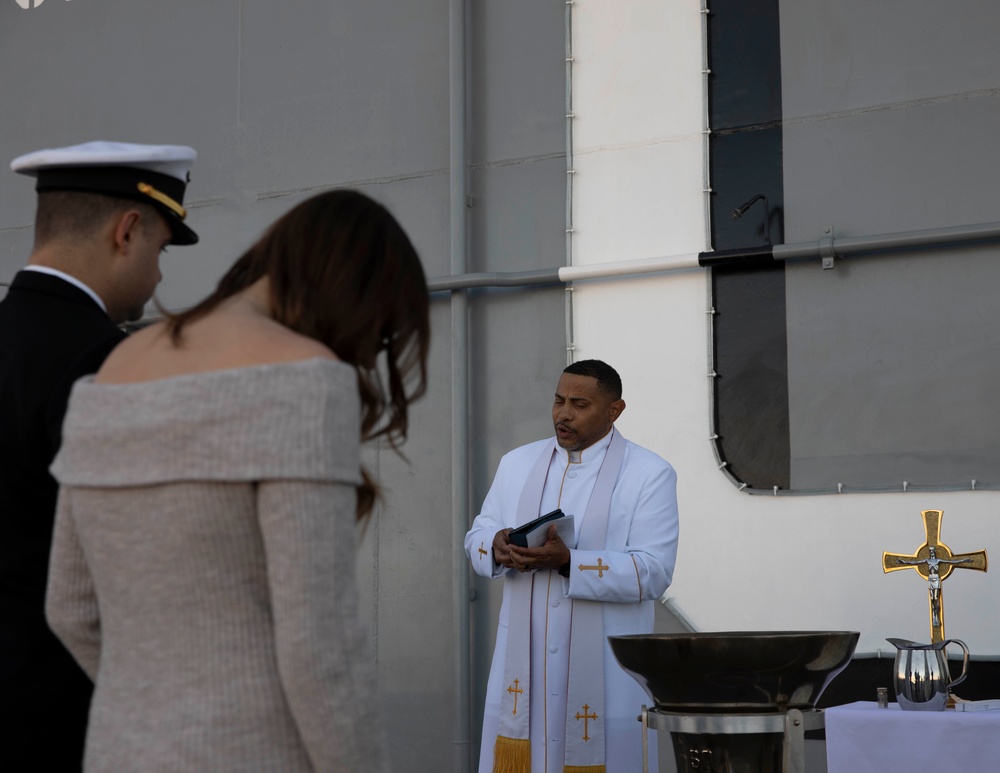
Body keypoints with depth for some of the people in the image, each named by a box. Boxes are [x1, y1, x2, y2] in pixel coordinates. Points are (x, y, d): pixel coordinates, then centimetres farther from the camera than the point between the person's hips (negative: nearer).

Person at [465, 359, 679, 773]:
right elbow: (477, 536, 13)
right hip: (524, 661, 4)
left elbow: (652, 572, -11)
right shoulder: (517, 464, 13)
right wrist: (498, 546, -12)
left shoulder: (650, 474, -3)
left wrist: (569, 562, -24)